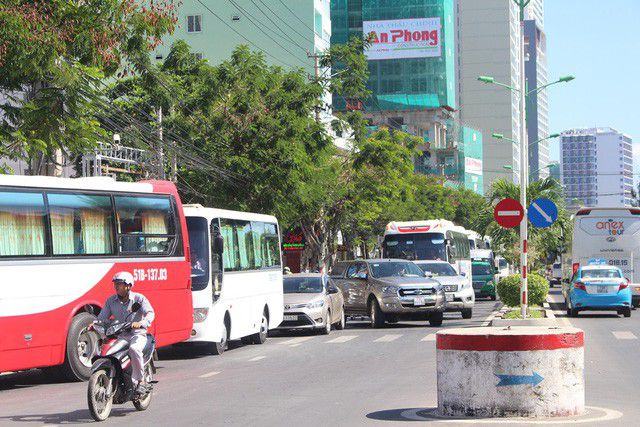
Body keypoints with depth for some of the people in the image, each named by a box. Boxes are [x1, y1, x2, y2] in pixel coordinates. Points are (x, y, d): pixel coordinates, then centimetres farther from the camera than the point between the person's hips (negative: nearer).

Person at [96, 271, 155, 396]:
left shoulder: (139, 298, -2)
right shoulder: (111, 301, 10)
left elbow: (150, 313, -13)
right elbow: (102, 317, 8)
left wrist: (141, 323, -33)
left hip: (137, 335, -4)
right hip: (119, 335, 5)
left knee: (134, 349, -37)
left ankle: (140, 380, -22)